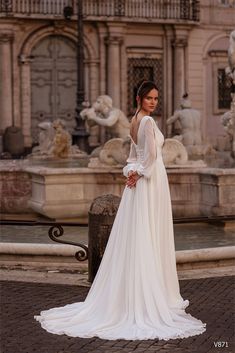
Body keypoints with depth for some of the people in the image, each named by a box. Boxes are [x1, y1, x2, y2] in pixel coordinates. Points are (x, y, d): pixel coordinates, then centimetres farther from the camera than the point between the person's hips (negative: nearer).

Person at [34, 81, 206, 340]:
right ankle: (149, 296, 2)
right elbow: (151, 154, -21)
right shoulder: (148, 121, -15)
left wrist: (132, 172, -1)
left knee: (135, 237, 11)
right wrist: (140, 173, -8)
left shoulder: (135, 120, 14)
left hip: (140, 182, 9)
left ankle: (132, 293, 18)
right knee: (148, 240, -4)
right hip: (151, 182, -9)